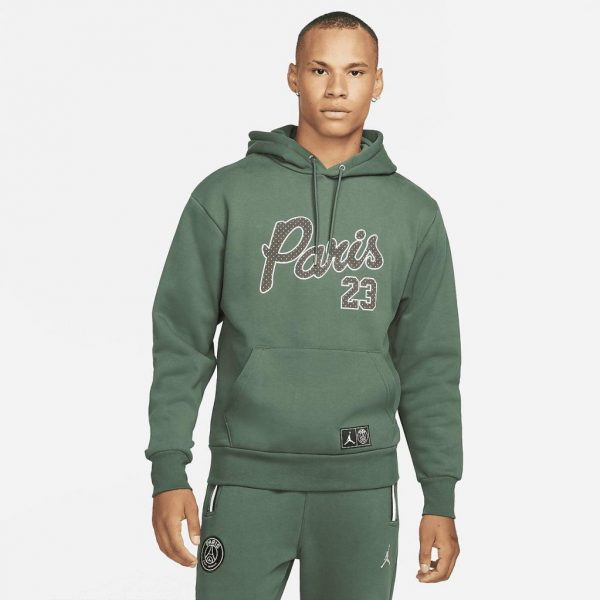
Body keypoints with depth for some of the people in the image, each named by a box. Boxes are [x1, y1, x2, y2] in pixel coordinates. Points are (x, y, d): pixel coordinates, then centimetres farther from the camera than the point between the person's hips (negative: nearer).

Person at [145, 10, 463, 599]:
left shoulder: (414, 213, 6)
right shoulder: (225, 195, 1)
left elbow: (429, 365, 7)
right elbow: (181, 341, 1)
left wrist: (441, 498, 5)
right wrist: (168, 470, -5)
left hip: (362, 484, 1)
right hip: (248, 480, -1)